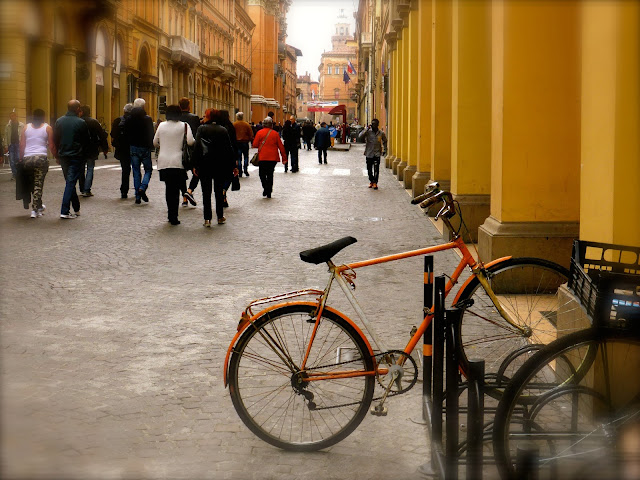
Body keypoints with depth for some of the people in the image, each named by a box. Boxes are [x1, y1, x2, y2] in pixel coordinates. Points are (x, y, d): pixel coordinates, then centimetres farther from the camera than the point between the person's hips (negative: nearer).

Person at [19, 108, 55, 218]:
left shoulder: (26, 127, 10)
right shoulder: (47, 128, 3)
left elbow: (22, 145, 6)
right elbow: (51, 146, -1)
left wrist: (21, 158, 11)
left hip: (27, 158, 3)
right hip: (41, 158, -3)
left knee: (32, 183, 17)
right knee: (38, 184, -1)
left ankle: (39, 205, 26)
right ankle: (35, 210, -6)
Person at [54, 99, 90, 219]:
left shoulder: (59, 121, 4)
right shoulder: (81, 123, -10)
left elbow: (55, 140, 9)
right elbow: (86, 141, -4)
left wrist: (57, 155, 16)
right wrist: (84, 154, 10)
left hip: (63, 156, 5)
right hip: (76, 157, -5)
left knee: (70, 182, 17)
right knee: (71, 183, -4)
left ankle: (76, 208, 23)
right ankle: (65, 211, -10)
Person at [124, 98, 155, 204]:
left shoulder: (129, 119, 1)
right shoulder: (147, 119, -9)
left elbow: (126, 134, 6)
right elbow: (151, 134, -8)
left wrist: (130, 145, 15)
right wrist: (151, 146, 5)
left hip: (133, 148, 3)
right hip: (145, 148, -3)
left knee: (136, 171, 8)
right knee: (148, 169, 10)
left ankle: (138, 196, 6)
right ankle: (142, 188, -14)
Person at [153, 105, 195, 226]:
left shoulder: (161, 125, 6)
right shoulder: (184, 126, -4)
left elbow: (154, 143, 13)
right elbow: (190, 142, -16)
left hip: (163, 162, 3)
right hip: (177, 162, -3)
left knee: (168, 188, 14)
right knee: (175, 189, 1)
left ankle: (171, 215, 18)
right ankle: (173, 217, -3)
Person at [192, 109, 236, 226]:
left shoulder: (201, 129, -4)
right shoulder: (223, 130, 4)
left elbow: (197, 147, -9)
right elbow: (229, 149, 5)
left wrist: (196, 165, -6)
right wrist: (233, 166, 10)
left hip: (205, 164, -2)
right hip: (220, 165, 2)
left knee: (206, 192, 1)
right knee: (219, 191, 12)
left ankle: (207, 219, -4)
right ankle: (220, 217, 16)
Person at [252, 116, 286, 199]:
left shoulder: (260, 133, -5)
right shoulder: (275, 134, 1)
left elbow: (255, 145, -3)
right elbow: (281, 146, 3)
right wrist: (284, 157, 10)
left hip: (262, 157, -2)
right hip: (273, 158, 2)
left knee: (262, 174, 9)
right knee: (270, 174, 11)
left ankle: (265, 188, -13)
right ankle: (269, 192, 9)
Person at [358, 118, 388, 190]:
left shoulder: (381, 133, 2)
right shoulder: (368, 132, -3)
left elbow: (384, 141, 19)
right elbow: (360, 137, -17)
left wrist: (384, 150, 13)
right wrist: (367, 129, -18)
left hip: (377, 154, -1)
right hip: (369, 154, 1)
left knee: (376, 169, -9)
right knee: (369, 169, 8)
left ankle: (375, 182, -2)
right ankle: (371, 181, 25)